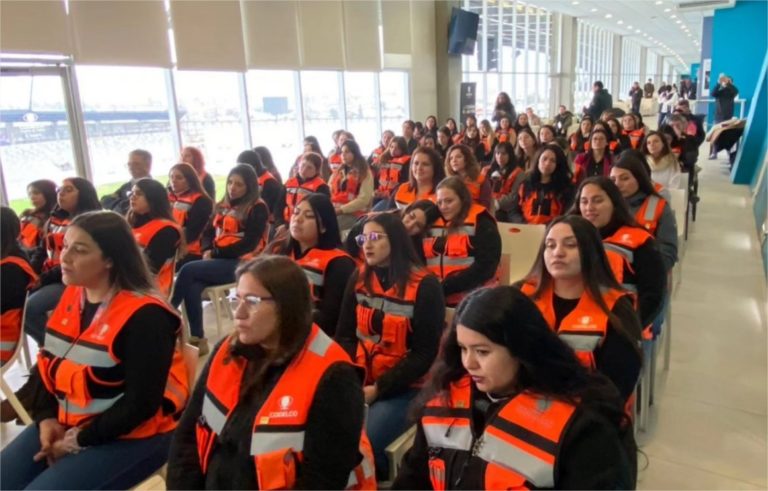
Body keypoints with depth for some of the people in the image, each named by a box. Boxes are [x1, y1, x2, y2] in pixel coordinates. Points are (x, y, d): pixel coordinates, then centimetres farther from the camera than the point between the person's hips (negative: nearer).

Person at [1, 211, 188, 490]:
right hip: (66, 423, 8)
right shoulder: (71, 297, 4)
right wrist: (46, 417, -5)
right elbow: (46, 365, 10)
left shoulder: (145, 316, -21)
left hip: (132, 435, -7)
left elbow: (142, 404, -21)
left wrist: (79, 441, -16)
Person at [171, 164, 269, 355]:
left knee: (188, 271, -23)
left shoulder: (258, 208, -4)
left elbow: (249, 243, -12)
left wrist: (216, 252, -12)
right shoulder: (223, 206, 18)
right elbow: (209, 232, 17)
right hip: (219, 260, 6)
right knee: (193, 286, -25)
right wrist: (207, 250, -6)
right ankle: (197, 339, -21)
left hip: (241, 263, -6)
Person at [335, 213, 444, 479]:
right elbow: (345, 335, 8)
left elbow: (425, 353, -9)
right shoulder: (358, 278, 8)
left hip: (402, 387, -4)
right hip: (357, 382, 4)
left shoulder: (424, 285, -9)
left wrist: (378, 388, -16)